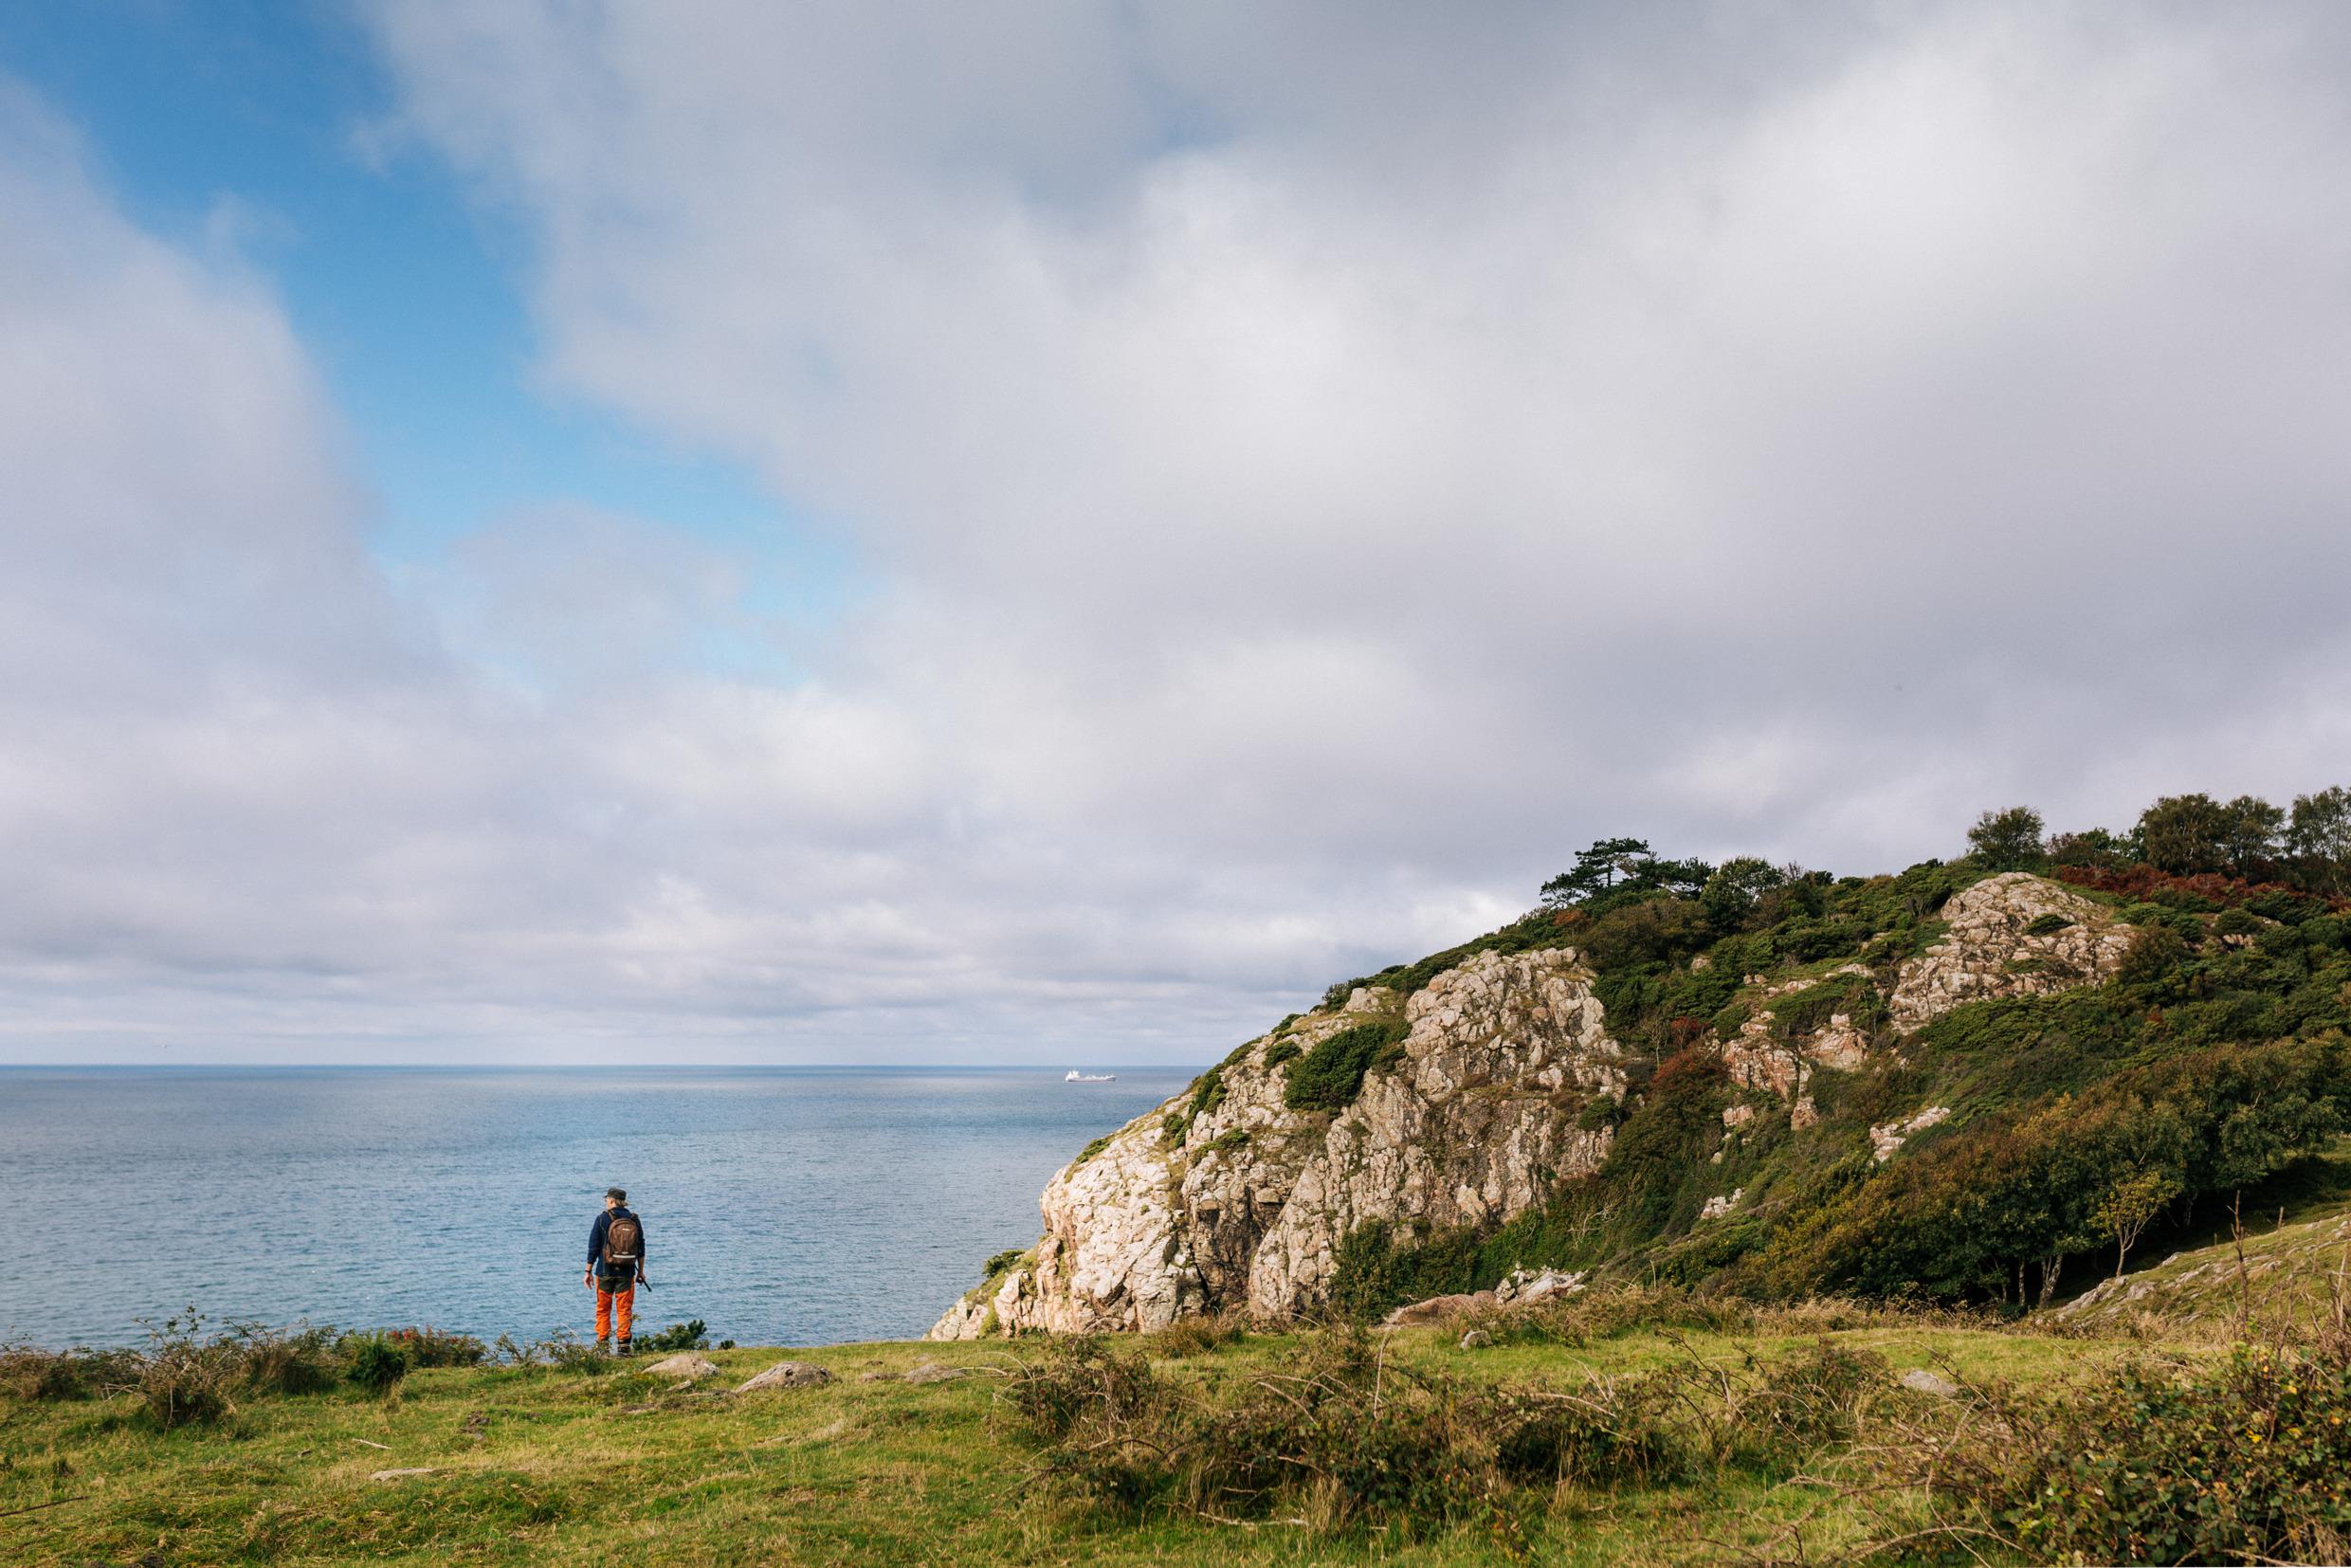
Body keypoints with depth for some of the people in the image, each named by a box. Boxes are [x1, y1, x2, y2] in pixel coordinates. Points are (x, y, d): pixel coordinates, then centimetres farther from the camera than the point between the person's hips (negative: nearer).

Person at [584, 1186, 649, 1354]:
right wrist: (641, 1271, 18)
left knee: (603, 1309, 11)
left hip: (605, 1272, -2)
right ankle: (623, 1345, 1)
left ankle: (602, 1344, 10)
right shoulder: (634, 1220, 3)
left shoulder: (603, 1219, -6)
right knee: (624, 1309, 7)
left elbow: (593, 1247, -5)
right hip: (627, 1273, 2)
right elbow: (641, 1248, 8)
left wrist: (588, 1272, 2)